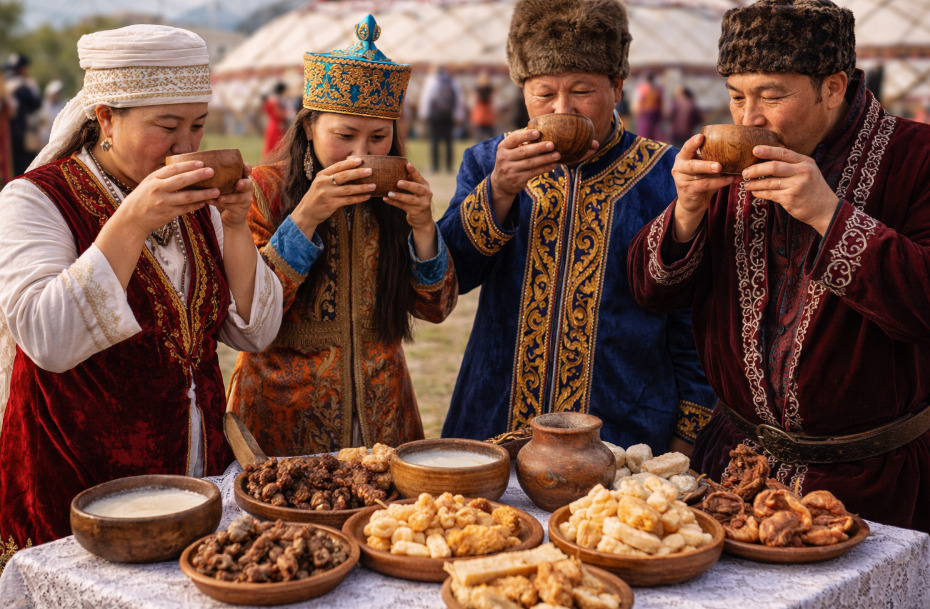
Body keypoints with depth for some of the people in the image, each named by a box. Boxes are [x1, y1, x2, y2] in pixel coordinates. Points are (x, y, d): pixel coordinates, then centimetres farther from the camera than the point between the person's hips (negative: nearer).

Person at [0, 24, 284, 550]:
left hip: (201, 470, 5)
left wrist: (234, 224, -9)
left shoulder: (194, 202, 6)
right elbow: (47, 340, -25)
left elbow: (256, 333, 3)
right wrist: (131, 223, -28)